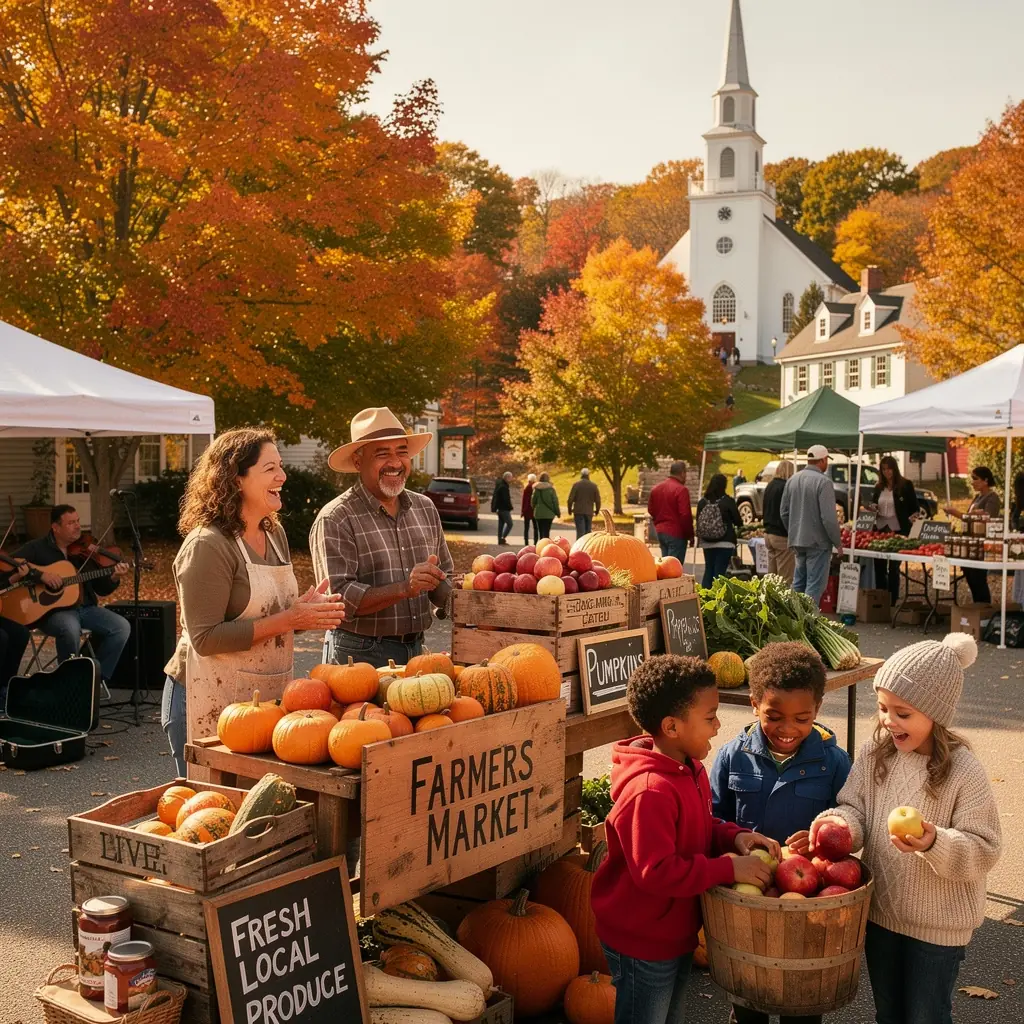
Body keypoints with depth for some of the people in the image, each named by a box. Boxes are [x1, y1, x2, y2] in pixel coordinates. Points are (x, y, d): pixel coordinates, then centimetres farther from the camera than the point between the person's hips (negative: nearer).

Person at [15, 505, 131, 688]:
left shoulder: (85, 551, 8)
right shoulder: (37, 548, 0)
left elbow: (102, 590, 9)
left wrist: (113, 578, -14)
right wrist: (40, 575, -26)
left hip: (85, 608, 5)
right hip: (53, 610, -5)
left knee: (122, 627, -14)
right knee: (70, 628, -38)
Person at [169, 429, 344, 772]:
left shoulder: (275, 534, 9)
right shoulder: (207, 545, -16)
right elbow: (205, 638, -22)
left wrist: (306, 608, -1)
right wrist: (288, 620, -23)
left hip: (268, 697, 8)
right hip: (210, 704, -7)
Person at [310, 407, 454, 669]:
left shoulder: (425, 508, 8)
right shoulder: (334, 519, -11)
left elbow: (444, 579, 16)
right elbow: (337, 598, -20)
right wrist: (404, 589, -28)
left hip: (416, 650, 6)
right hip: (359, 655, -6)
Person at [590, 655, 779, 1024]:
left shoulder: (690, 770, 1)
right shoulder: (649, 791, -31)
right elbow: (655, 872, -32)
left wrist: (734, 837, -6)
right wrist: (729, 868, -28)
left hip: (676, 934, 9)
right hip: (642, 943, -9)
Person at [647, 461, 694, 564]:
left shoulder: (656, 488, 9)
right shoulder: (681, 490, -15)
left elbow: (651, 510, 16)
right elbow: (685, 515, -19)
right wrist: (690, 535, -10)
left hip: (660, 531, 8)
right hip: (676, 533, -8)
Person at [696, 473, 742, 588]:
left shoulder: (702, 502, 0)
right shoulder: (728, 501, -10)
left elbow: (698, 522, 7)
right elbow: (738, 521, 0)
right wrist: (739, 525, 22)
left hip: (707, 543, 4)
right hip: (725, 543, -4)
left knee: (708, 570, 13)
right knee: (719, 572, -2)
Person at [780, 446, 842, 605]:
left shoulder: (793, 479, 7)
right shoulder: (823, 482, -16)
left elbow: (784, 511, 13)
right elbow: (829, 517, -19)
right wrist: (837, 542, -7)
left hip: (797, 541, 7)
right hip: (818, 542, -7)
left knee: (798, 583, 16)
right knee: (815, 586, -3)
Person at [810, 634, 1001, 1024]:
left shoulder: (964, 772, -19)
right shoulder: (874, 755, -7)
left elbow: (983, 850, -18)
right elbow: (855, 808, -2)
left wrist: (934, 843, -36)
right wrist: (839, 822, -25)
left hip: (938, 926, -4)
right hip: (881, 912, 5)